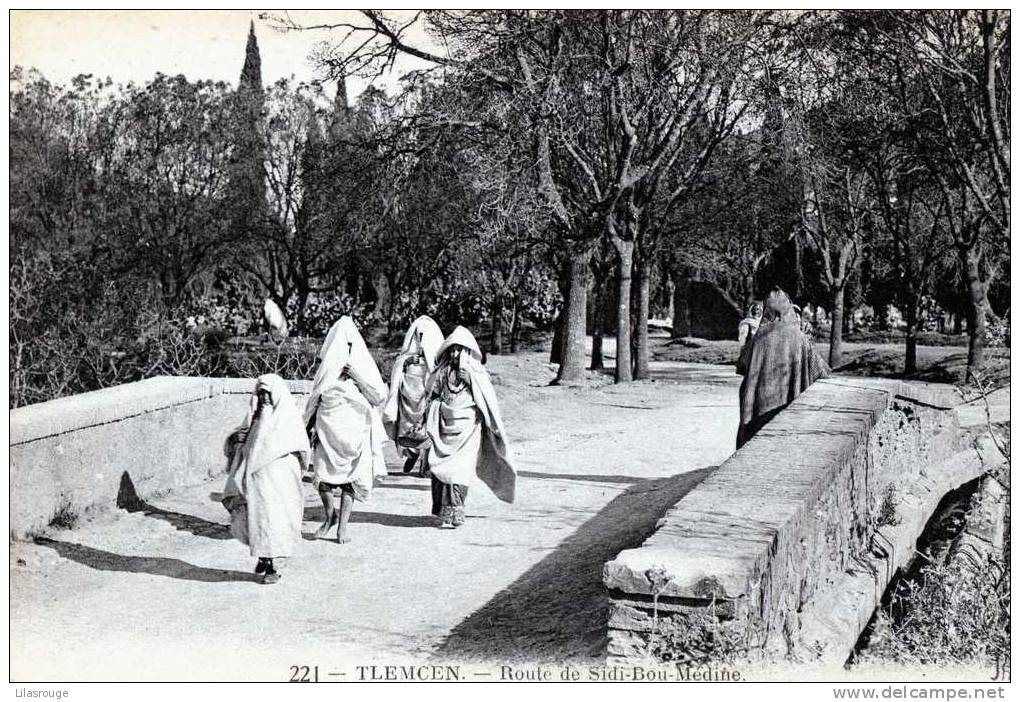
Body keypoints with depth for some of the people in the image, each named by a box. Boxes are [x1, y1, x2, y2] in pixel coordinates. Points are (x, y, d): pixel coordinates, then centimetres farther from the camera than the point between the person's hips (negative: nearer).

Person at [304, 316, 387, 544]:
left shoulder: (364, 366, 3)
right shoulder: (327, 367, 10)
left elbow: (380, 397, -7)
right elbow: (315, 399, 19)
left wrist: (357, 375, -13)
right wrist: (311, 425, 12)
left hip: (354, 433, -2)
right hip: (327, 431, 2)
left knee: (349, 479, -3)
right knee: (321, 475, -6)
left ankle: (342, 526, 6)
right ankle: (330, 515, 19)